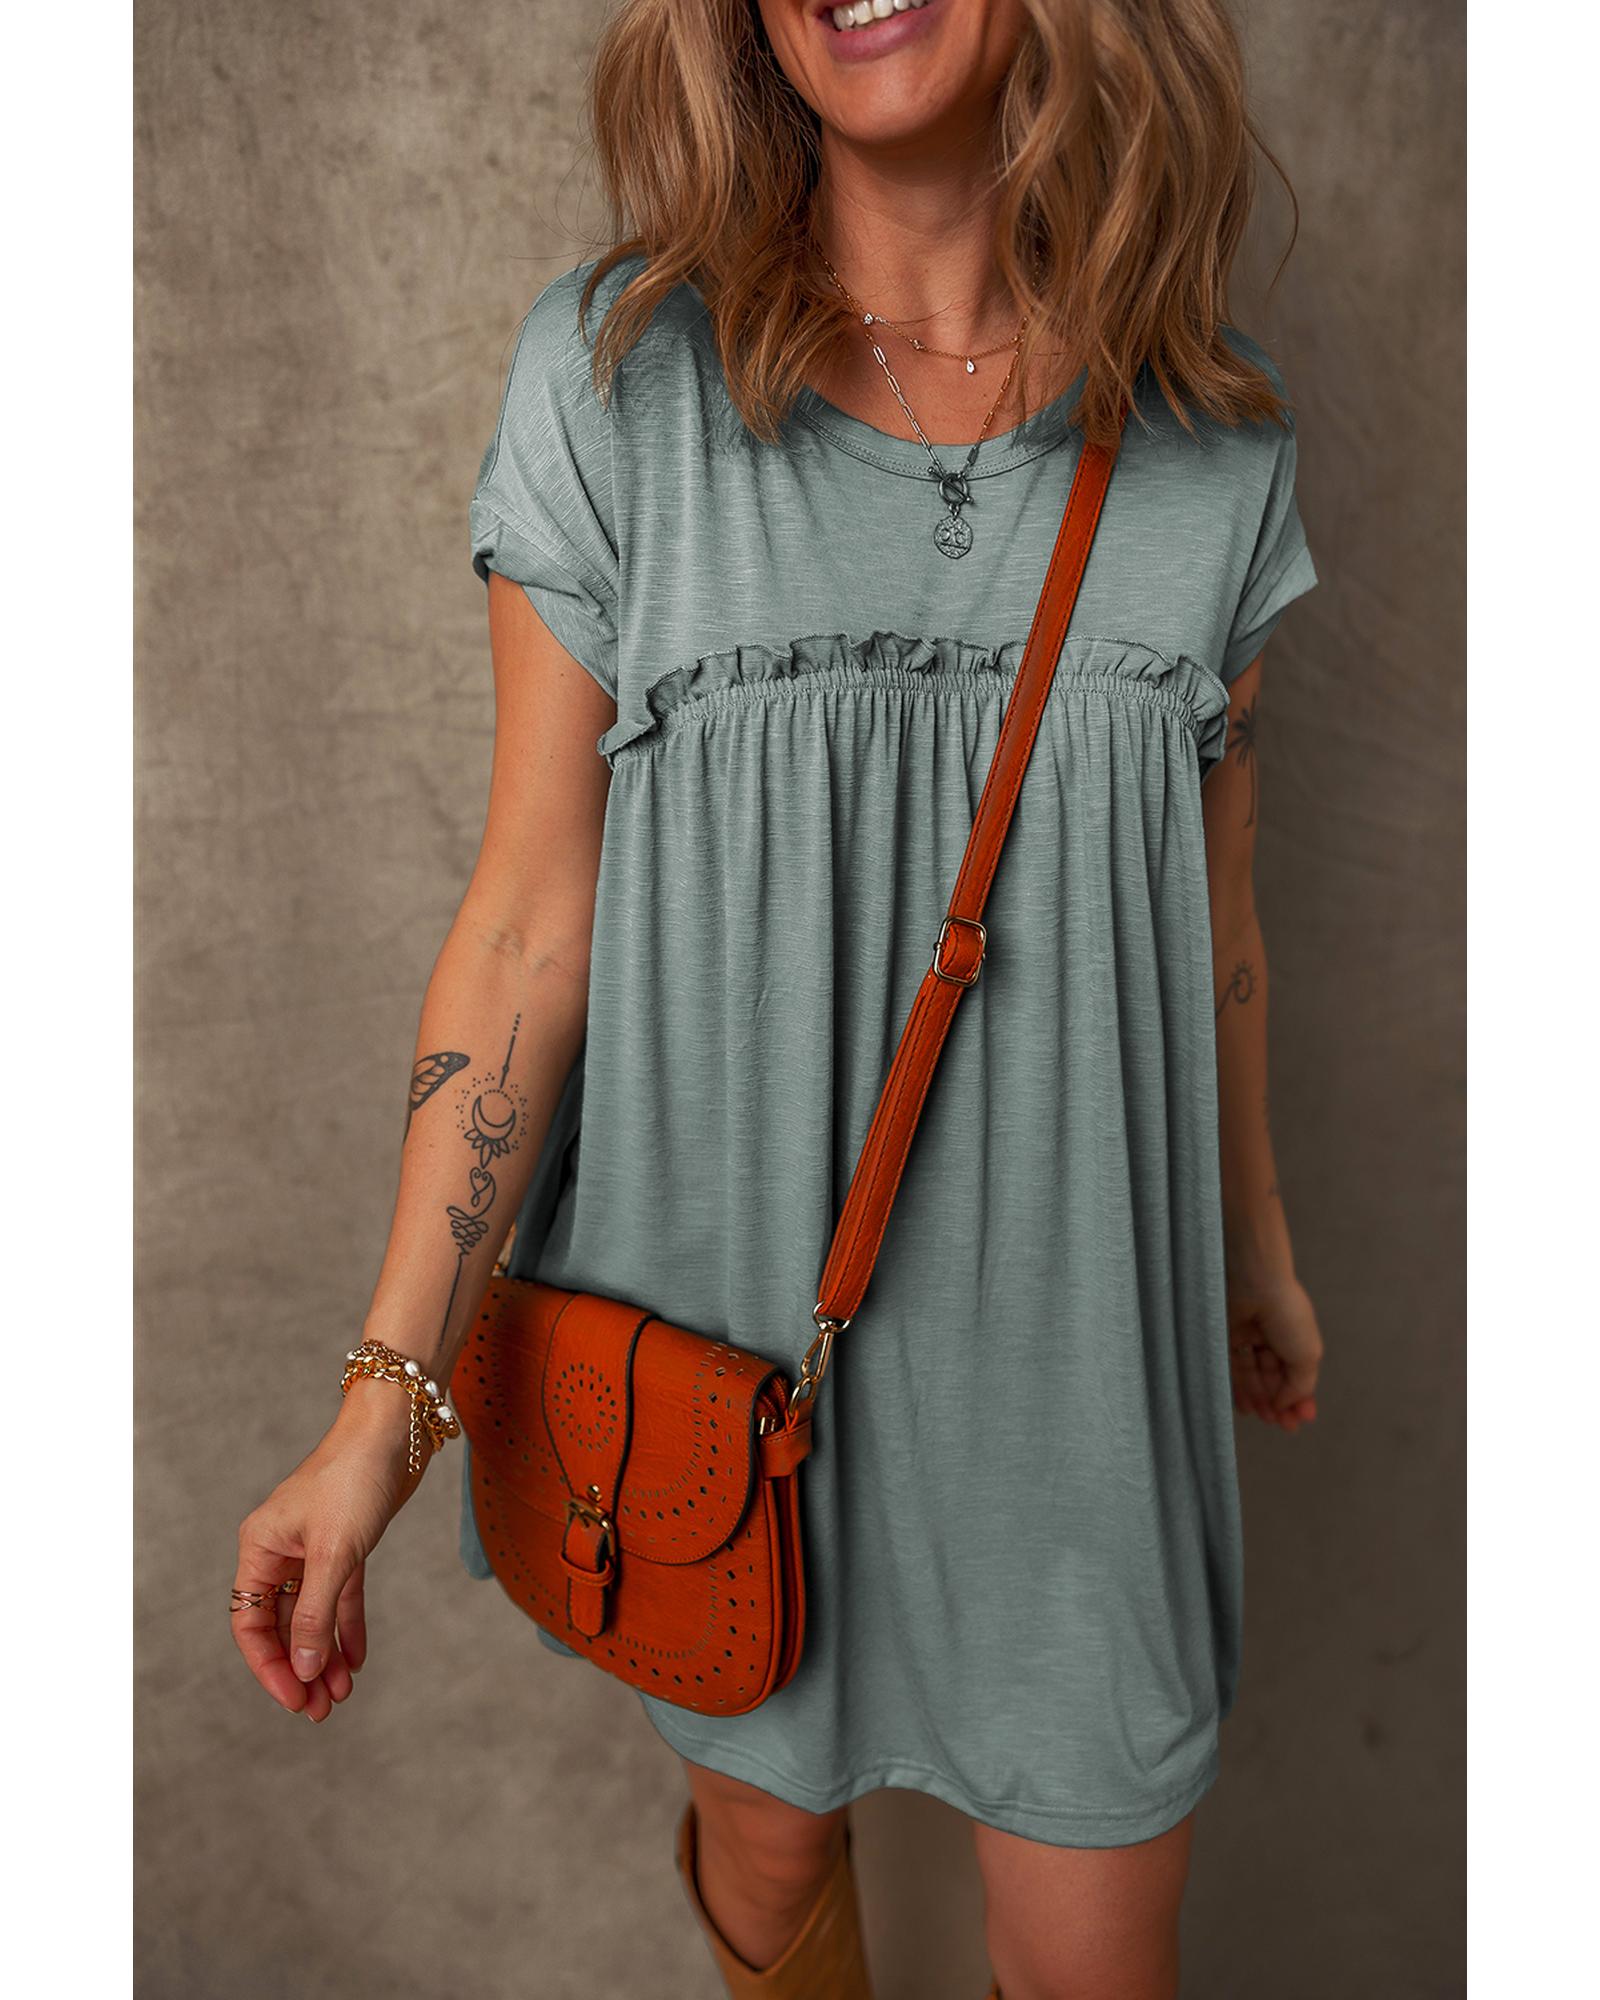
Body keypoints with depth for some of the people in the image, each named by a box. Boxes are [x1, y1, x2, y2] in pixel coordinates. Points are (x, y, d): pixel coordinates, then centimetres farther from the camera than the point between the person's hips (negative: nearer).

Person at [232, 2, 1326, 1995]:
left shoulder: (1211, 433, -2)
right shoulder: (614, 371, -8)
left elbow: (1210, 907, 8)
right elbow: (532, 911, -9)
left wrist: (1256, 1245, 19)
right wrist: (385, 1399, -11)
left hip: (1066, 1326, 2)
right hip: (718, 1311, -1)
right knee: (770, 1839, 23)